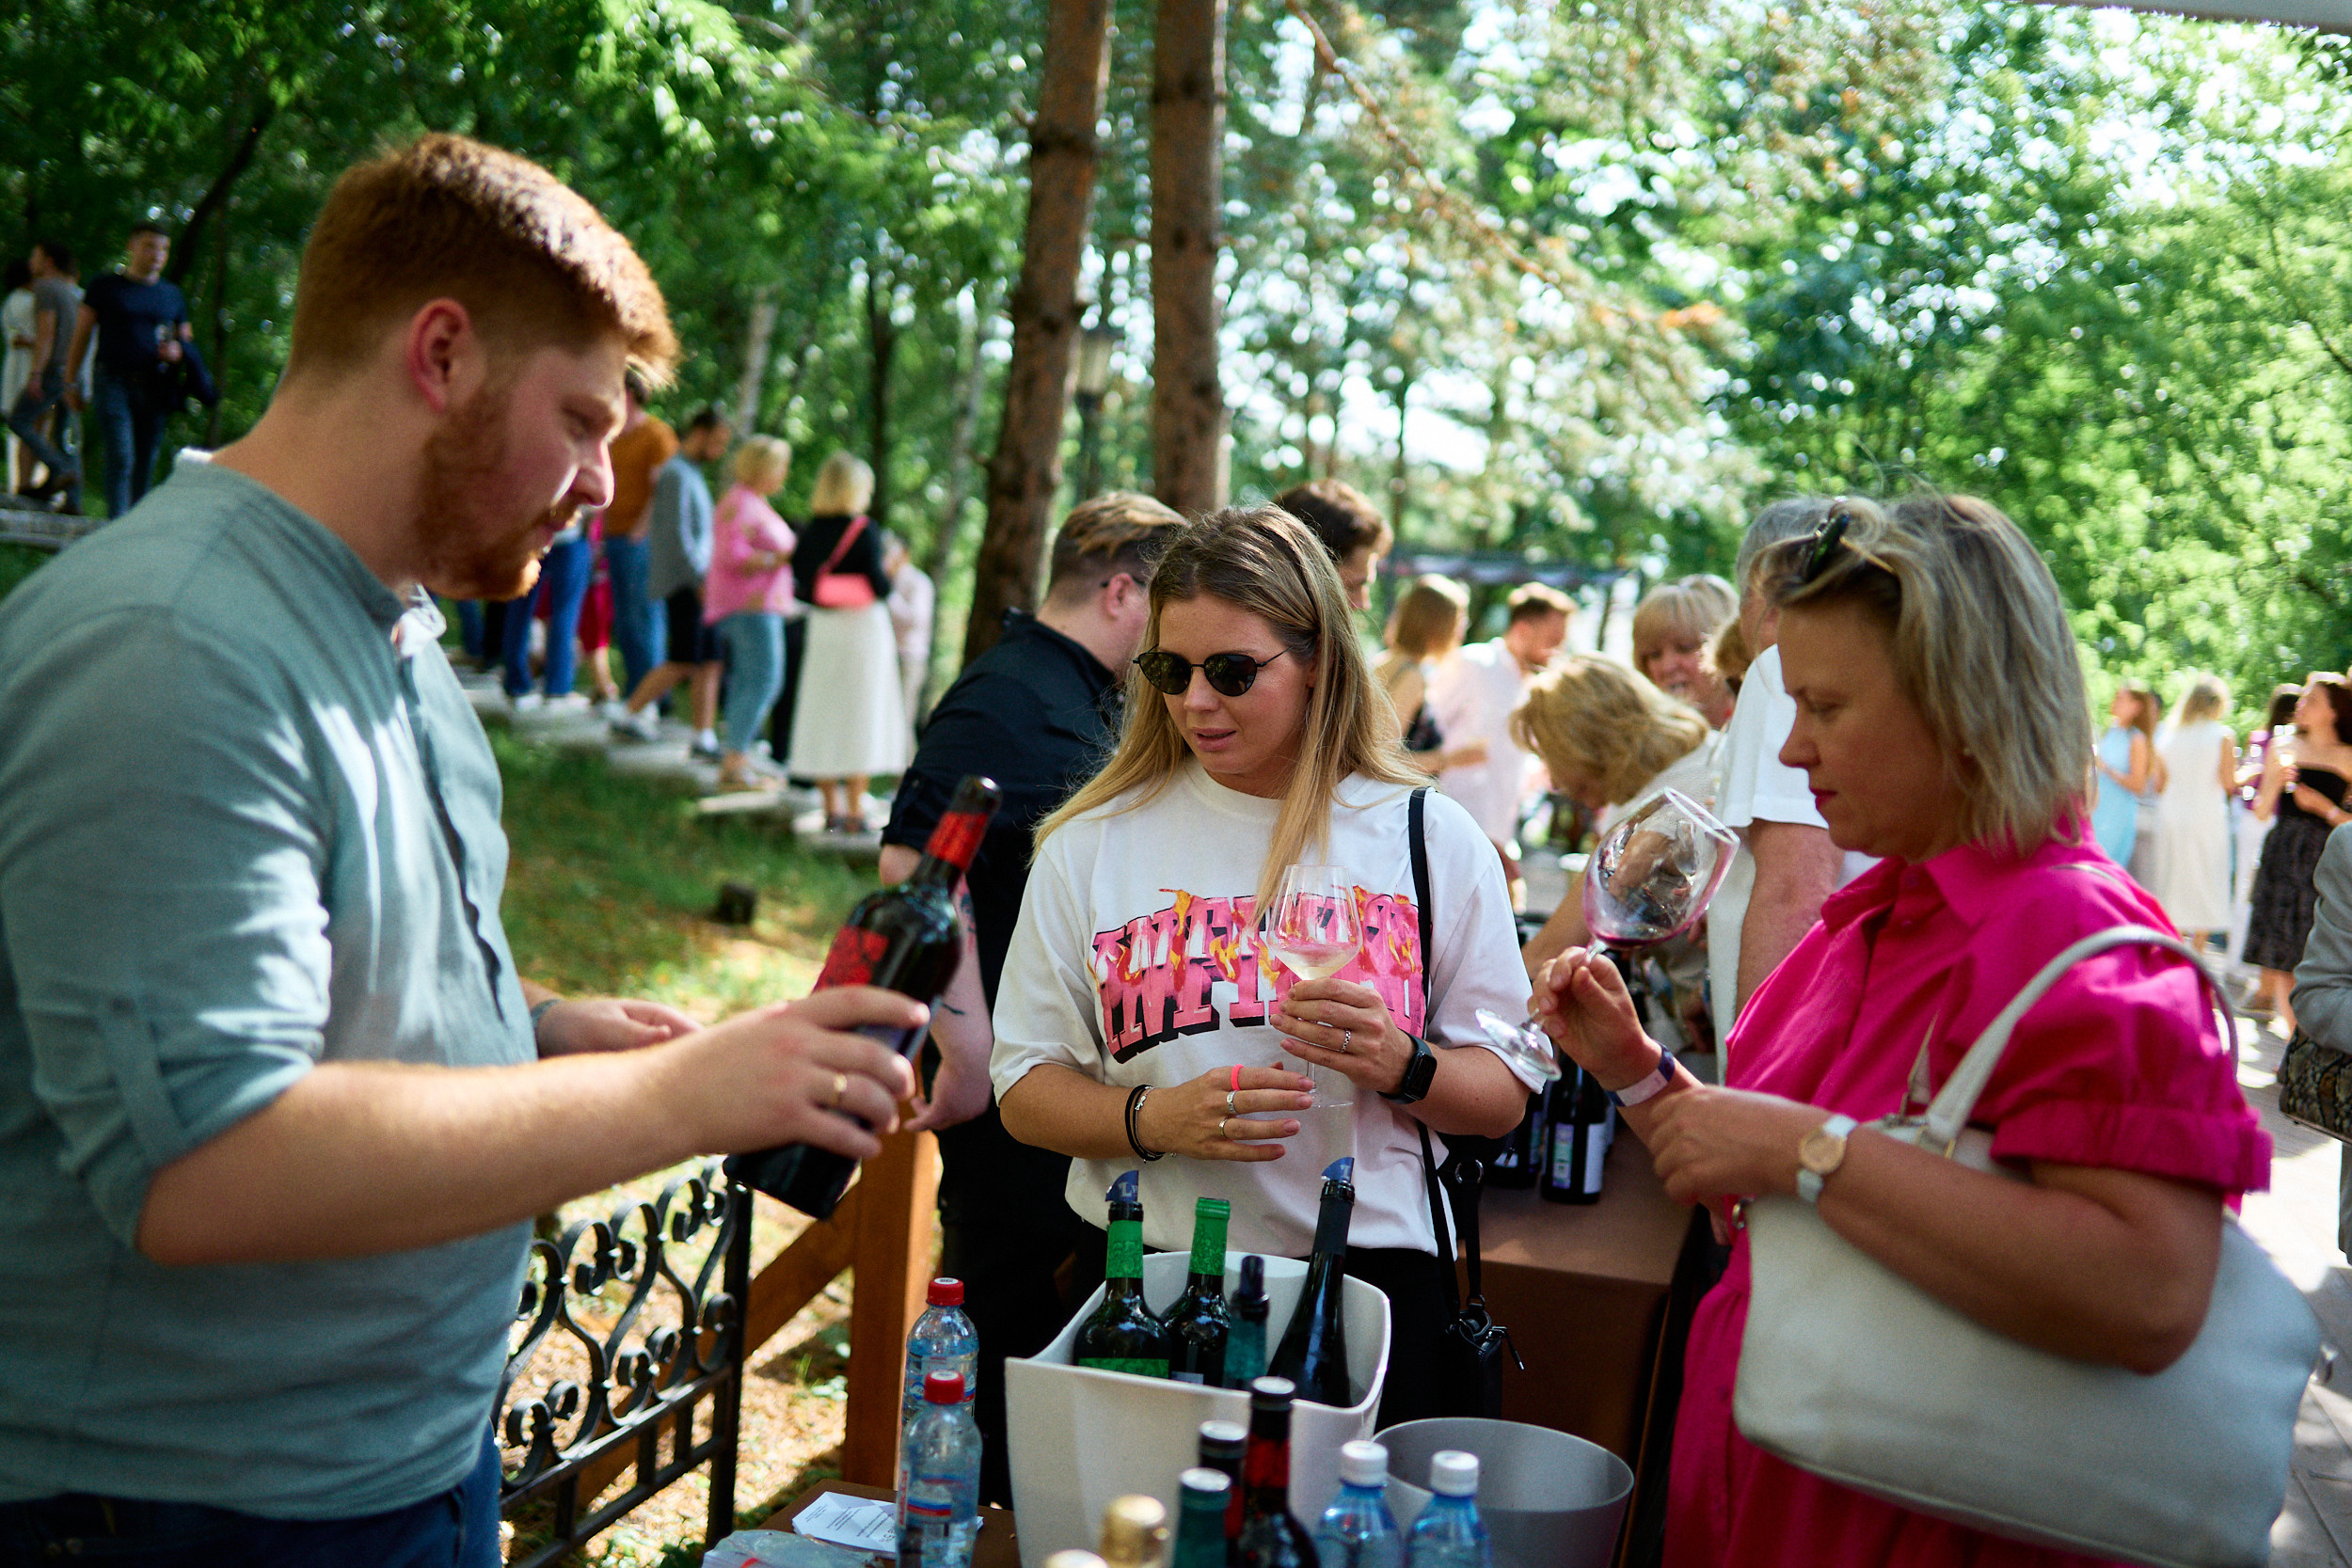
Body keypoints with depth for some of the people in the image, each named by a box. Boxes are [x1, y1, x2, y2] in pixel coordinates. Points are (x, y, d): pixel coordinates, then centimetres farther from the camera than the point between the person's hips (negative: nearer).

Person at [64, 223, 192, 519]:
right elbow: (81, 336, 8)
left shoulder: (173, 294, 16)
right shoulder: (105, 287, 7)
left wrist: (178, 351, -1)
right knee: (121, 457, -15)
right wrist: (71, 383, 3)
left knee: (146, 461, 3)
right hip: (115, 381, -3)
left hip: (155, 386, 3)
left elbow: (186, 338, 24)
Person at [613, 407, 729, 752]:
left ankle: (704, 736, 2)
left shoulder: (691, 473, 21)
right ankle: (631, 716, 2)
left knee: (710, 661, 2)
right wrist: (700, 581, -19)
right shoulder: (676, 473, -10)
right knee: (684, 661, -10)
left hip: (696, 583, 9)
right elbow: (675, 534, -18)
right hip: (683, 581, -9)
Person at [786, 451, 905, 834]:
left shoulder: (808, 532, 3)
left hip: (822, 627, 4)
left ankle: (832, 808, 14)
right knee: (862, 715, 1)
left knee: (823, 714, 10)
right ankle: (855, 811, 0)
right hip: (863, 626, -4)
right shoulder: (865, 531, -11)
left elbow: (800, 588, 4)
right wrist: (893, 570, 3)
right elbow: (879, 587, -16)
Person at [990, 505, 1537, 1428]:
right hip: (1140, 1278, 1)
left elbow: (1503, 1094, 4)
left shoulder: (1432, 840, 2)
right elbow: (1024, 1088, 1)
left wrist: (1404, 1068, -16)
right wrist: (1152, 1119, -16)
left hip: (1366, 1279, 0)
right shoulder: (1091, 842, 3)